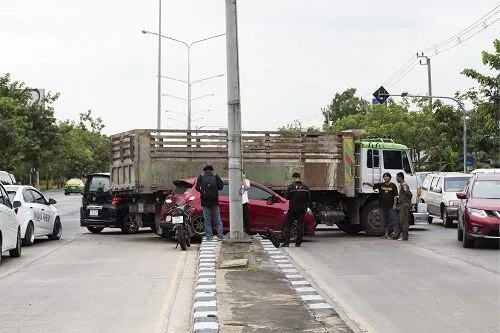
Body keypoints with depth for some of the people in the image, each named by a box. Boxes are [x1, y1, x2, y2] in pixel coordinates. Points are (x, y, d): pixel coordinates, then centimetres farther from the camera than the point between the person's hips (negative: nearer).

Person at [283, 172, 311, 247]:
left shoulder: (291, 186, -9)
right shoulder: (305, 187, 4)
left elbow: (286, 197, -6)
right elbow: (309, 198, 7)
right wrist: (306, 208, 17)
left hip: (292, 209, -3)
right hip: (302, 210, 4)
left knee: (288, 225, 3)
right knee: (300, 226, 8)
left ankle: (286, 242, -2)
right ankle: (298, 243, 7)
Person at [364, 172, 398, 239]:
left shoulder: (393, 186, 0)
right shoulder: (381, 185, 6)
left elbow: (395, 196, 0)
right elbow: (373, 185, -9)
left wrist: (394, 205, -6)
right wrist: (367, 183, -29)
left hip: (390, 206, -3)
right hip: (383, 206, 3)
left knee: (392, 221, -3)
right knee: (384, 221, 9)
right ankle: (386, 234, 19)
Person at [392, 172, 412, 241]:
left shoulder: (404, 185, -14)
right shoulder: (401, 185, 18)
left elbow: (409, 194, -22)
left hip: (405, 206, -10)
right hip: (401, 206, 10)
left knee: (404, 221, -7)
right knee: (399, 221, 12)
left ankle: (405, 237, -4)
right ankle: (396, 236, 17)